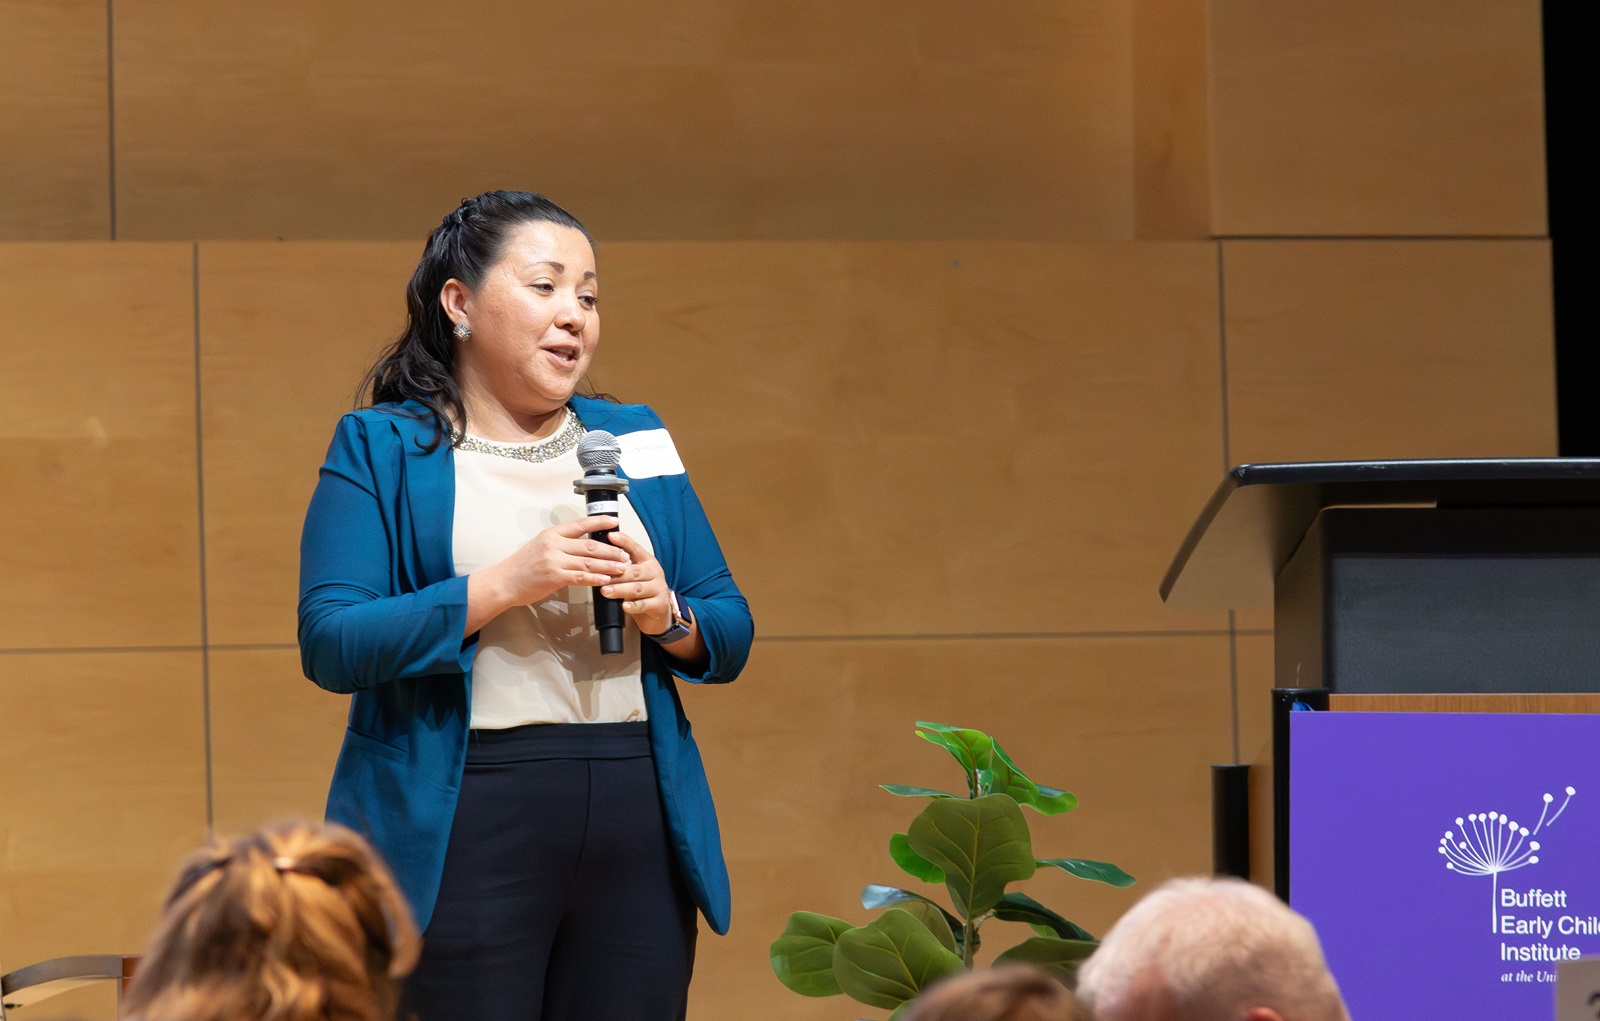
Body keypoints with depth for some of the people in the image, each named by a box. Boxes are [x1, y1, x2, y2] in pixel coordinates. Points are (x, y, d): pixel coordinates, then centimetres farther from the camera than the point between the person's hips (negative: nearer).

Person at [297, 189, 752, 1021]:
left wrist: (664, 614, -6)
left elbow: (732, 634, 16)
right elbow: (330, 643, -10)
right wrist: (507, 584, -17)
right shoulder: (381, 451, 3)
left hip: (637, 825, 4)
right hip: (462, 830, -4)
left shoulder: (635, 442, 17)